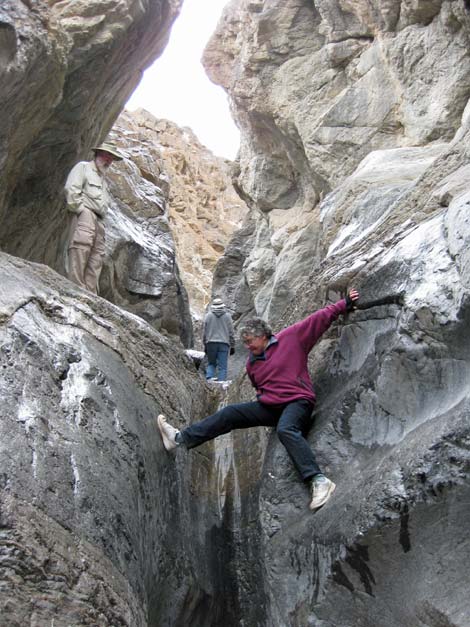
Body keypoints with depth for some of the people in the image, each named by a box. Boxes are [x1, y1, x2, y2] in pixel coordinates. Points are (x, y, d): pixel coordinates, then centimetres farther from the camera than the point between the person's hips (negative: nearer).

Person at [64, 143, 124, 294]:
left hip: (98, 221, 8)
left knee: (96, 259, -1)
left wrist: (101, 215, 13)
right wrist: (80, 209, -10)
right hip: (85, 215, -8)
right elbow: (71, 188, -7)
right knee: (80, 252, -18)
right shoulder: (83, 167, 8)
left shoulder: (103, 178, 31)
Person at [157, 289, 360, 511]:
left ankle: (319, 481, -42)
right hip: (269, 405, 7)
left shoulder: (291, 337, -4)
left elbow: (319, 319, -5)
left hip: (297, 402, -7)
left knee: (286, 429, -37)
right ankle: (181, 438, 0)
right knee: (230, 413, -2)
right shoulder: (252, 363, 13)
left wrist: (344, 304, -8)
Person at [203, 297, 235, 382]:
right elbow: (231, 332, 4)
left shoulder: (208, 316, 2)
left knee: (211, 363, 13)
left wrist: (205, 345, 15)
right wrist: (232, 346, 11)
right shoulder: (227, 316, 2)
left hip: (211, 343, 1)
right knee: (222, 366, 1)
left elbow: (204, 332, 5)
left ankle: (209, 378, -6)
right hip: (224, 343, -1)